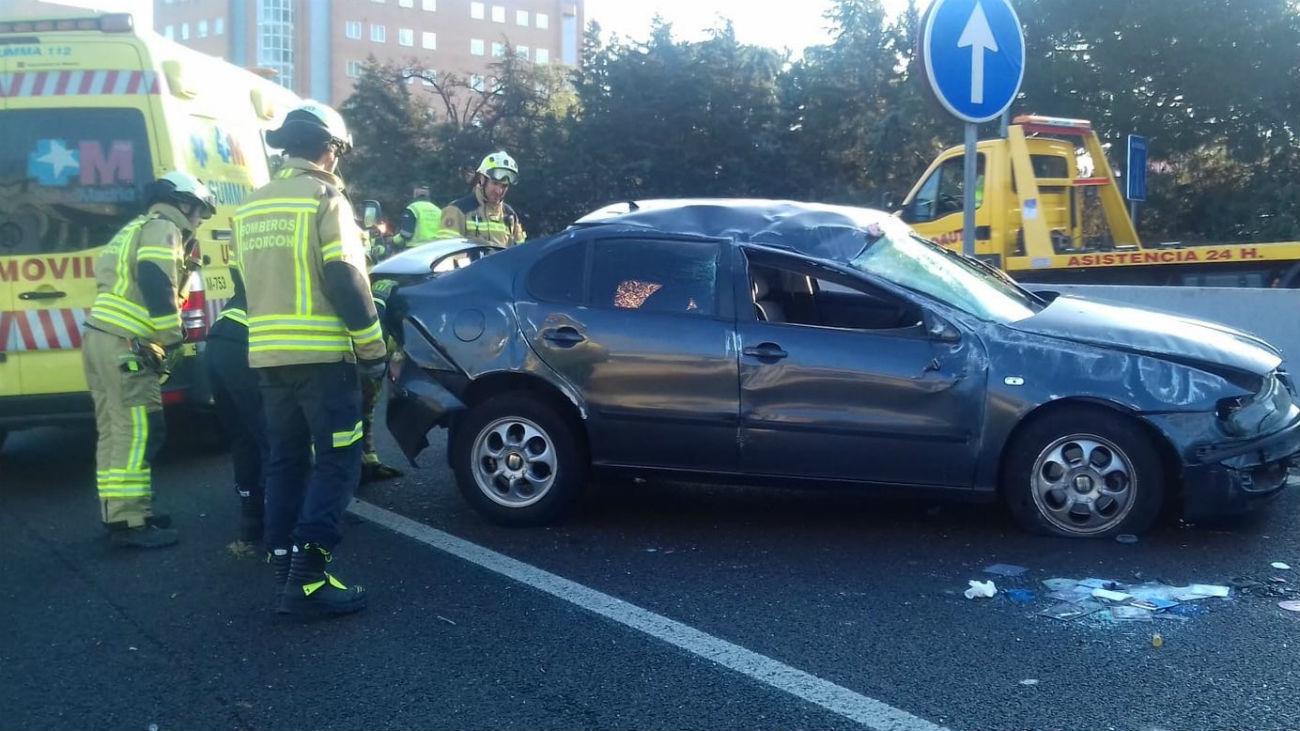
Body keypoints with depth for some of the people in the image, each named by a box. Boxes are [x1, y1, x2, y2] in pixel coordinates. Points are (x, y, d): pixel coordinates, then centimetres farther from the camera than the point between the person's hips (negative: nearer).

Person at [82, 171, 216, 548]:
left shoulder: (136, 229, 28)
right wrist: (172, 338, -15)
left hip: (101, 338, 10)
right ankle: (130, 523, -7)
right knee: (138, 433, -9)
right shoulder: (164, 229, -3)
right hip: (124, 346, -10)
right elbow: (156, 283, -18)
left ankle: (118, 515, 18)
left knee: (115, 432, 12)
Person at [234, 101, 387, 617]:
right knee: (337, 462, -4)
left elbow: (247, 281, 20)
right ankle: (307, 578, -9)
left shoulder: (251, 207, 15)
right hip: (322, 355, -7)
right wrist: (373, 346, -9)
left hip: (267, 355, 7)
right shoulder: (324, 198, -8)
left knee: (285, 461, 14)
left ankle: (283, 565, 18)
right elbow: (345, 281, -14)